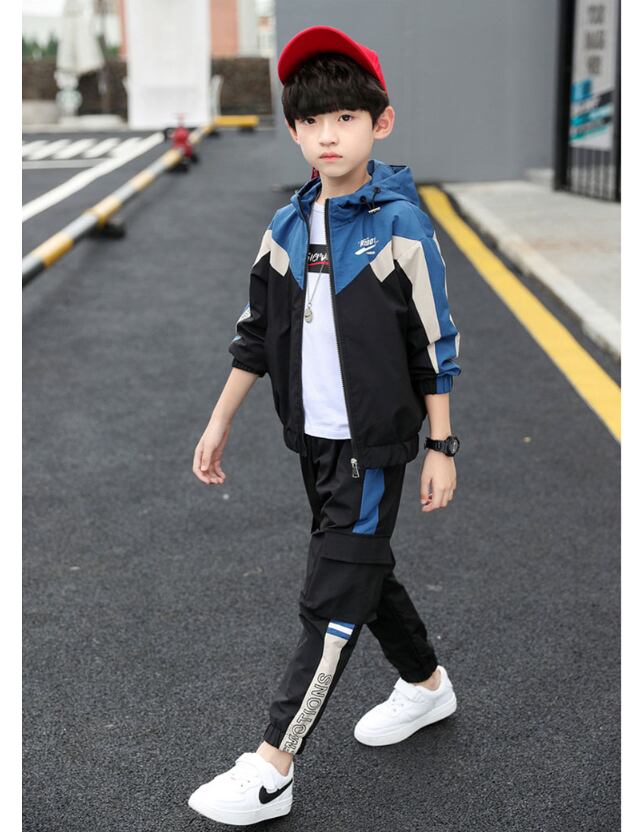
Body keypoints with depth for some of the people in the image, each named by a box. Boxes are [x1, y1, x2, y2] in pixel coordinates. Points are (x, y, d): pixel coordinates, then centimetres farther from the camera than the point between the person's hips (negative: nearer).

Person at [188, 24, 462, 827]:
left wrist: (442, 446, -8)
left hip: (375, 444, -6)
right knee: (366, 571, 20)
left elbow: (434, 345, -9)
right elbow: (257, 334, 11)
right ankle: (426, 684, 42)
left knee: (332, 600, -2)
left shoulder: (400, 224, -12)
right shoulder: (286, 227, 3)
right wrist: (220, 422, 12)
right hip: (315, 438, 6)